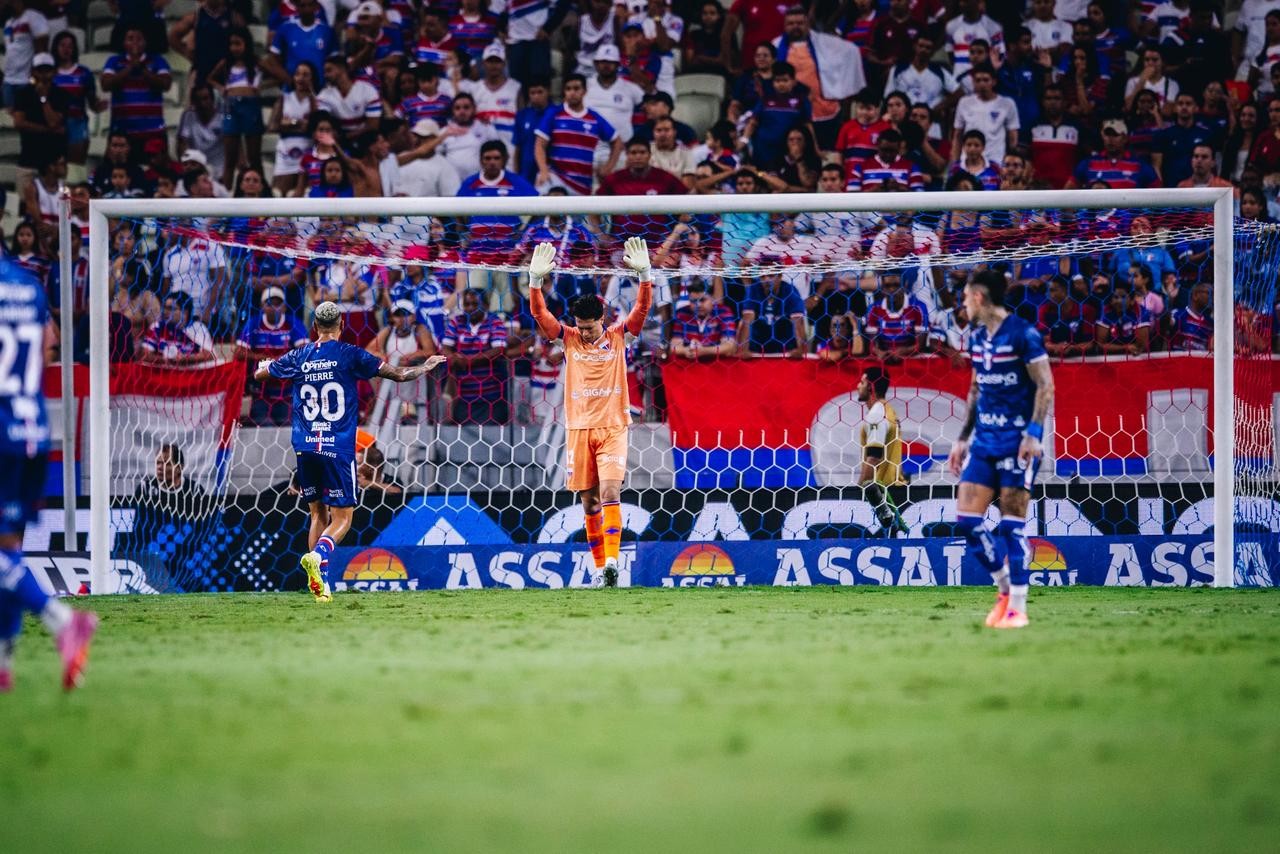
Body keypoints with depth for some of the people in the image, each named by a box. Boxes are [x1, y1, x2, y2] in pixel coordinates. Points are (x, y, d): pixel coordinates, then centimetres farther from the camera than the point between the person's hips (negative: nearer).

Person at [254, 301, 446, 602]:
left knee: (318, 514, 16)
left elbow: (259, 374, 23)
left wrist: (265, 365, 47)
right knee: (341, 517, 0)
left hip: (305, 447, 3)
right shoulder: (351, 355, -3)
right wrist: (427, 367, 16)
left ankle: (318, 581, 7)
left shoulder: (299, 357, 7)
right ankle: (317, 555, -29)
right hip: (338, 449, -3)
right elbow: (399, 374, -2)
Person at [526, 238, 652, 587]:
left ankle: (611, 561, -24)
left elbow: (642, 308, -5)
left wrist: (644, 273, -19)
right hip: (579, 429, 2)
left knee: (610, 492, -16)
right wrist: (536, 279, -17)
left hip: (613, 427, -2)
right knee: (589, 501, 4)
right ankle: (600, 568, 10)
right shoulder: (569, 338, 6)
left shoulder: (618, 335, 4)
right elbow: (539, 313, -3)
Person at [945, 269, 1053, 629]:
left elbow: (1045, 386, -12)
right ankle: (1005, 586, 16)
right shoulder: (977, 338, 12)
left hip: (1017, 440, -7)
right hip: (984, 440, 7)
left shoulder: (1023, 335, -11)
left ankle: (1017, 608, 0)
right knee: (967, 519, 0)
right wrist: (963, 439, 19)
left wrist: (1033, 434, -20)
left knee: (1012, 523, -6)